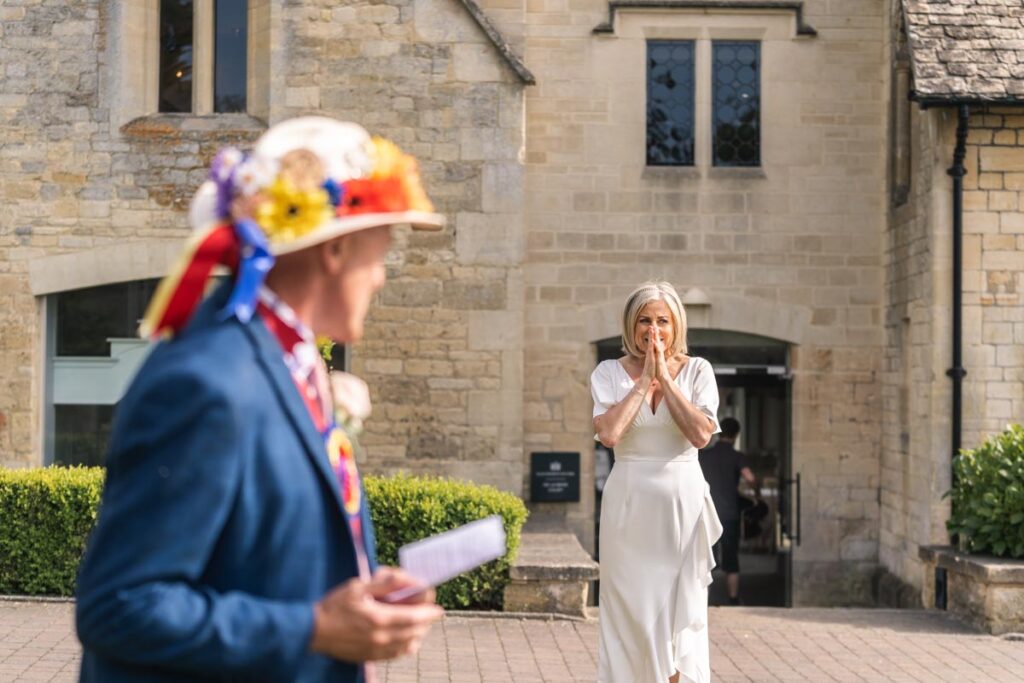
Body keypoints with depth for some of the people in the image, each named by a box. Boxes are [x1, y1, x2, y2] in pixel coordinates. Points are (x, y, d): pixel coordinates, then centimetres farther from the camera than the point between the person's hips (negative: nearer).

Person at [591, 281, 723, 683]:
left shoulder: (696, 371, 2)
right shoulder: (609, 373, 1)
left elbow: (701, 435, -12)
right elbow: (608, 434, -15)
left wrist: (666, 378, -12)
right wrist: (644, 381, -11)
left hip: (683, 502, 0)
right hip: (630, 503, 0)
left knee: (682, 612, 3)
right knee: (630, 610, 2)